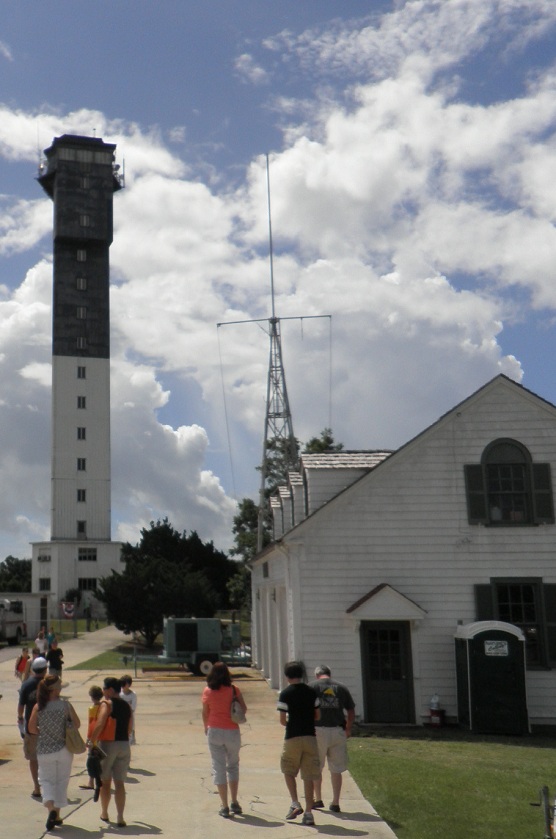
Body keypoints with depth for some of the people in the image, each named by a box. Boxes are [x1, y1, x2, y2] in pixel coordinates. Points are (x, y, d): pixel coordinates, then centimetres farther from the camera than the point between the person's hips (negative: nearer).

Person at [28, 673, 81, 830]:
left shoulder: (38, 707, -8)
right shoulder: (66, 705, -9)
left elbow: (31, 728, -9)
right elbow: (77, 724, -4)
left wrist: (43, 733, 9)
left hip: (45, 750, 0)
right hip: (63, 749, 0)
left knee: (46, 780, 9)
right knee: (61, 781, 14)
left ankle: (51, 808, -16)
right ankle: (57, 815, 18)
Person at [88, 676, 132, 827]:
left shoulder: (107, 704, -8)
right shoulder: (126, 706, 11)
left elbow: (100, 724, -20)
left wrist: (91, 741, -13)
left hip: (108, 744, -5)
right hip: (124, 745, 5)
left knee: (105, 781, 11)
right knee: (119, 782, 5)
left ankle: (104, 813, 23)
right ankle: (120, 817, -1)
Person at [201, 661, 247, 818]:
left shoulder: (207, 692, -4)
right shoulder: (233, 690, -6)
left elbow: (205, 713, 4)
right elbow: (244, 709, -7)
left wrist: (206, 728, 21)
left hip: (214, 732, 0)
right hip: (232, 732, 0)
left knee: (218, 768, 6)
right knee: (233, 766, 18)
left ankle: (224, 806, 4)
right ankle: (234, 802, 15)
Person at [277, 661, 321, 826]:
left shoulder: (285, 694, -7)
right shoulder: (311, 692, 4)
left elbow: (282, 720, -8)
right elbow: (317, 715, 8)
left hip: (292, 738, -3)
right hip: (310, 736, 3)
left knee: (288, 771, 17)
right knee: (308, 776, 6)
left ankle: (295, 804, 6)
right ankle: (308, 812, 4)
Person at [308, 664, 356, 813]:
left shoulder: (312, 686, 2)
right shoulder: (341, 687, 9)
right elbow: (351, 712, 9)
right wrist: (348, 729, 21)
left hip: (318, 730, -2)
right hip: (337, 731, 2)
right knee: (336, 770, 9)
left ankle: (318, 799, 16)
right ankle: (335, 803, 11)